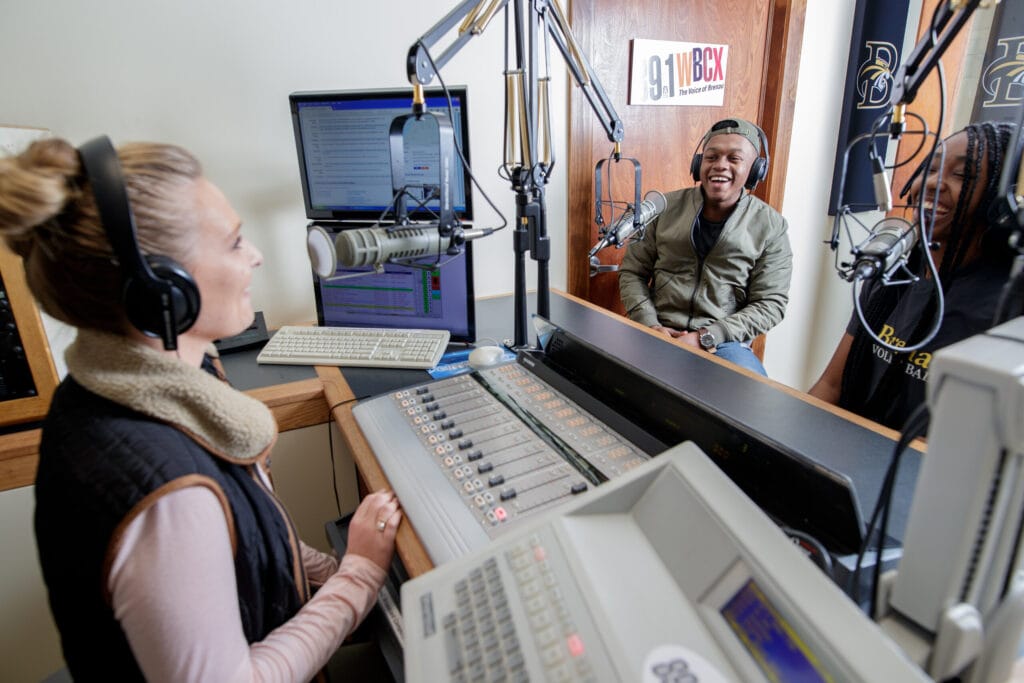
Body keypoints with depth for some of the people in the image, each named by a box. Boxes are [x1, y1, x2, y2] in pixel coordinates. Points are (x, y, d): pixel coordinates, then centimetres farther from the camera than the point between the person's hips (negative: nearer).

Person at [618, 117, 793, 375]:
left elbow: (770, 304, -1)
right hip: (659, 334, 1)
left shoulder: (770, 226, 1)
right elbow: (632, 272, 7)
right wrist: (650, 326, -9)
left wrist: (705, 338, -14)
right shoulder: (666, 207, 3)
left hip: (723, 342, 0)